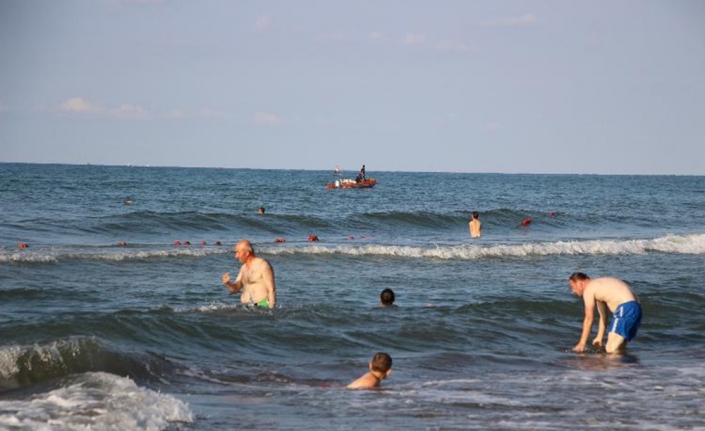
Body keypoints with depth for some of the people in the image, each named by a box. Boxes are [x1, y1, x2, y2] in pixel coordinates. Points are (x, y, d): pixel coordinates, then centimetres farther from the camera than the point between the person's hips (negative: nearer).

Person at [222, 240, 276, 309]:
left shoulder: (263, 265, -6)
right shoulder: (244, 268, 17)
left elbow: (271, 290, -10)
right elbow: (234, 289, 20)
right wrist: (227, 282, -2)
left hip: (262, 306, -7)